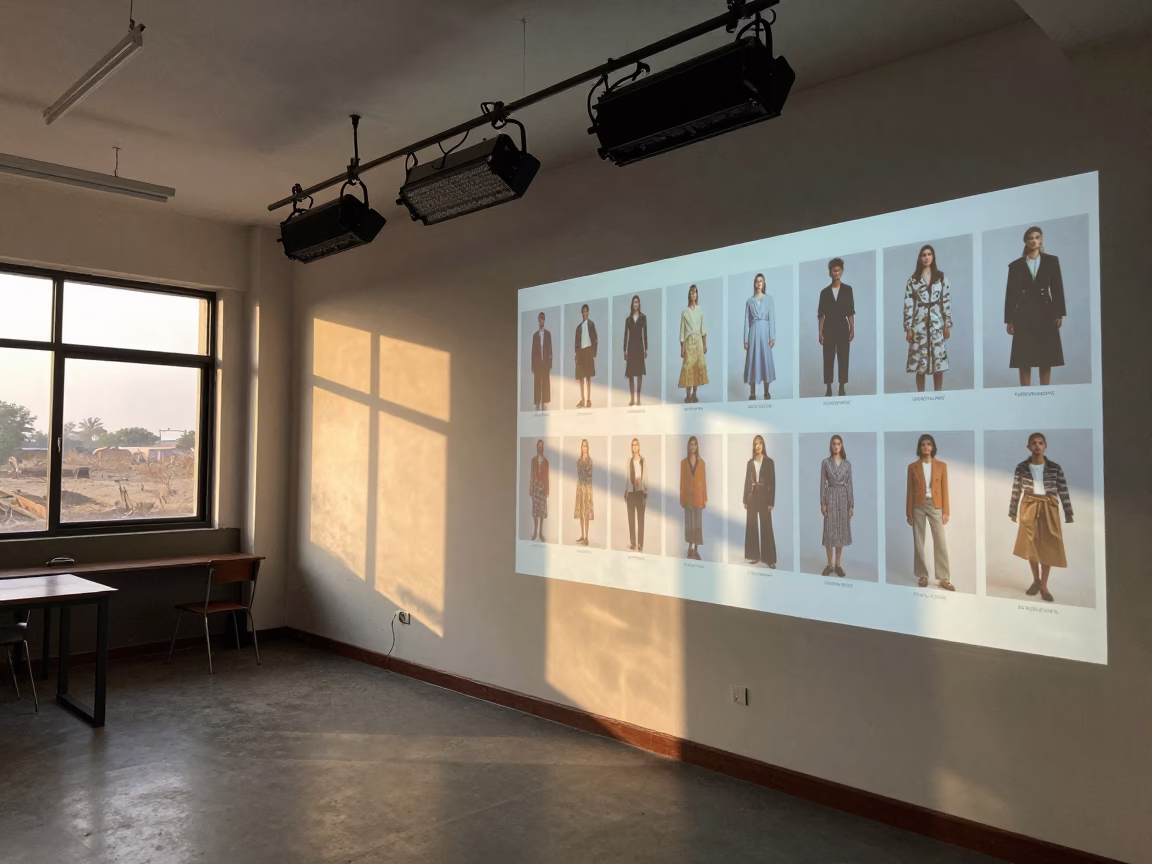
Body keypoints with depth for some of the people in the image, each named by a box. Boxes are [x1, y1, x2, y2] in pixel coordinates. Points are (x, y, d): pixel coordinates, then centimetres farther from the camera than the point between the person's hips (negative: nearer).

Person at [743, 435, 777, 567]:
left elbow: (772, 482, -4)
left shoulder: (769, 461, -2)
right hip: (752, 496, 4)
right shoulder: (750, 462, 8)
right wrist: (745, 500, 5)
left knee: (766, 526, -2)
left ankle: (769, 558, 2)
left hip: (764, 496, -3)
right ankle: (754, 555, 12)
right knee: (751, 525, 5)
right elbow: (747, 481, 9)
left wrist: (771, 501, -9)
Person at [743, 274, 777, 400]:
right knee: (752, 360, -1)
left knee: (766, 359, 1)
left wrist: (772, 337, -8)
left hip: (765, 331, -1)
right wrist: (746, 339, 0)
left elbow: (772, 318, 0)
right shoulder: (749, 301, 8)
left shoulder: (769, 299, 5)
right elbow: (747, 321, 6)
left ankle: (766, 392, 9)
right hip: (754, 332, 1)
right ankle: (752, 393, 1)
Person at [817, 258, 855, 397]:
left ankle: (842, 388, 6)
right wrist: (820, 332, -3)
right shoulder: (825, 292, 5)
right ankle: (828, 388, 6)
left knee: (843, 358, 1)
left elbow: (851, 311, 4)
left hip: (843, 327, 0)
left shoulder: (847, 289, 4)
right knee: (828, 359, 0)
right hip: (829, 328, 0)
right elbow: (821, 314, 4)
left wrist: (852, 329, -2)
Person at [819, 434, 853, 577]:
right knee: (829, 531, -2)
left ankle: (837, 564, 13)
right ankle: (830, 564, 8)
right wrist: (822, 503, -7)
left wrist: (851, 505, 2)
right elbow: (823, 483, -1)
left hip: (843, 497, 2)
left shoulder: (847, 464, 5)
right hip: (830, 497, -2)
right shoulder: (825, 462, 0)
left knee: (842, 530, 4)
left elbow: (849, 484, 5)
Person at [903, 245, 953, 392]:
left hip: (937, 324, 1)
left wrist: (948, 324, 1)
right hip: (919, 325, -1)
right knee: (919, 362, -1)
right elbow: (908, 304, 1)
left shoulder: (941, 277, 8)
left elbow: (947, 301, 7)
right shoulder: (913, 279, 4)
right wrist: (908, 328, -4)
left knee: (939, 362, -1)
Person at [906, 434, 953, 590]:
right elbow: (910, 491, 3)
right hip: (918, 506, 0)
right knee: (918, 542, 3)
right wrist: (909, 513, 1)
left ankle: (944, 578, 2)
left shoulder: (941, 466, 3)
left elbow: (944, 490, 3)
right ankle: (922, 576, 13)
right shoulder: (913, 467, 2)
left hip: (935, 506, 0)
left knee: (940, 542, -3)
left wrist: (945, 511, -1)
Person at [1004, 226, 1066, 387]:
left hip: (1045, 313, 1)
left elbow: (1057, 289, 5)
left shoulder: (1052, 261, 8)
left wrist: (1059, 314, -4)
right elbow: (1010, 293, 3)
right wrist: (1009, 319, -3)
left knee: (1046, 358, 2)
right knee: (1023, 359, -3)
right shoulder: (1016, 265, 7)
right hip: (1023, 315, 0)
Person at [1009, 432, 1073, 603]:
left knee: (1048, 547, 2)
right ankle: (1036, 580, 24)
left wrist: (1068, 514, 0)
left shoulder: (1055, 468, -3)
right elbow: (1016, 491, 3)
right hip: (1029, 508, 0)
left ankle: (1044, 585, 10)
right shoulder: (1021, 467, -2)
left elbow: (1063, 492, 0)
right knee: (1030, 545, 6)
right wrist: (1013, 512, 5)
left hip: (1049, 509, 0)